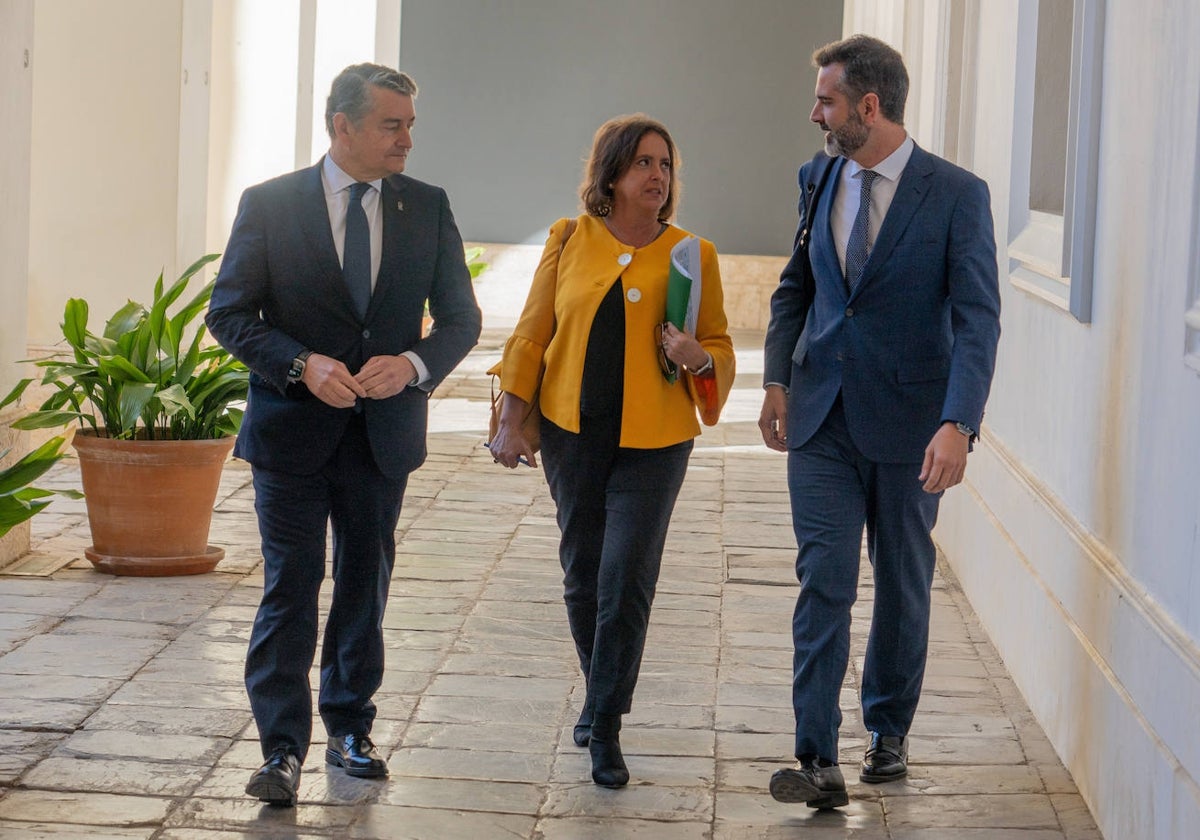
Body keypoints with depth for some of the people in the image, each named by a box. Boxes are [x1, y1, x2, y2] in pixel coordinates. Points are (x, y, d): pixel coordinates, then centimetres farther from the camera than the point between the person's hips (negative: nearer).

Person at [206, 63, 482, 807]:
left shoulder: (427, 209, 2)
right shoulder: (269, 205, -5)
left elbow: (461, 318, 4)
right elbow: (229, 313, -4)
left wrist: (414, 364, -16)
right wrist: (302, 366, -19)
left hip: (384, 430, 3)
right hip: (293, 430, -3)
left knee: (366, 585, 13)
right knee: (291, 587, -5)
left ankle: (349, 729, 28)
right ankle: (283, 750, -2)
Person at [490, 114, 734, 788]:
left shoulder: (691, 254, 1)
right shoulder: (569, 241, 3)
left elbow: (721, 347, 7)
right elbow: (532, 334, 7)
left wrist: (698, 357, -16)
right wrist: (512, 422, 4)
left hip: (653, 442, -2)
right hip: (573, 433, 2)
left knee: (626, 580, -9)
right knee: (583, 576, 11)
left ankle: (606, 728, -1)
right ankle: (602, 697, 32)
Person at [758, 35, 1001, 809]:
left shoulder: (956, 194, -10)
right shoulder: (819, 179, 5)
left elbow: (977, 318, -15)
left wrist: (958, 425, -26)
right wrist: (778, 378, 2)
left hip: (907, 422, -3)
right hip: (822, 417, 3)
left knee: (903, 586, 12)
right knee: (823, 582, -5)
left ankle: (889, 731, 31)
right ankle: (819, 760, -7)